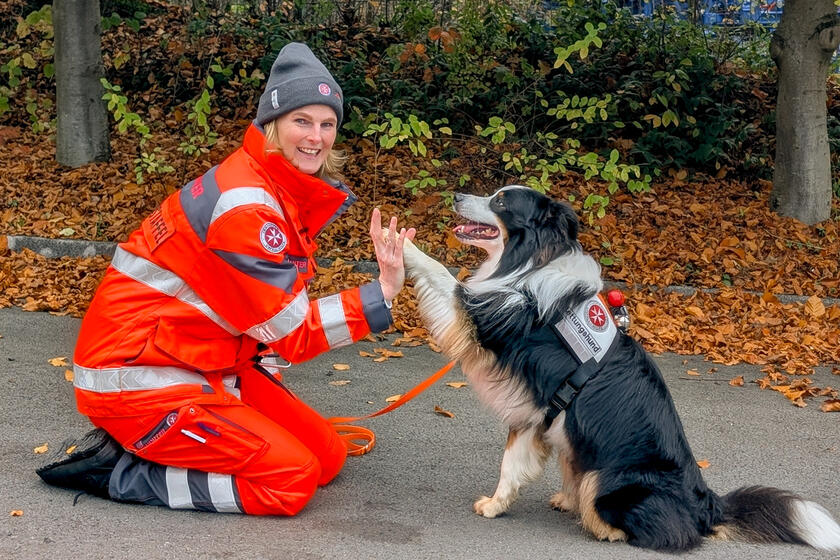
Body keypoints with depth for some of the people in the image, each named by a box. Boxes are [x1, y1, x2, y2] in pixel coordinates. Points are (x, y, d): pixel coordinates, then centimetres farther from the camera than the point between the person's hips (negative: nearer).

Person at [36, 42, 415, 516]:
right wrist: (384, 292, -20)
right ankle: (116, 472, -6)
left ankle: (137, 446, 10)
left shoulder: (289, 191, 7)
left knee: (328, 457, 5)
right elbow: (290, 331, -19)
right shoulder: (245, 206, -24)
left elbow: (275, 306, 11)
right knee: (292, 480, -14)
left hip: (211, 366, 10)